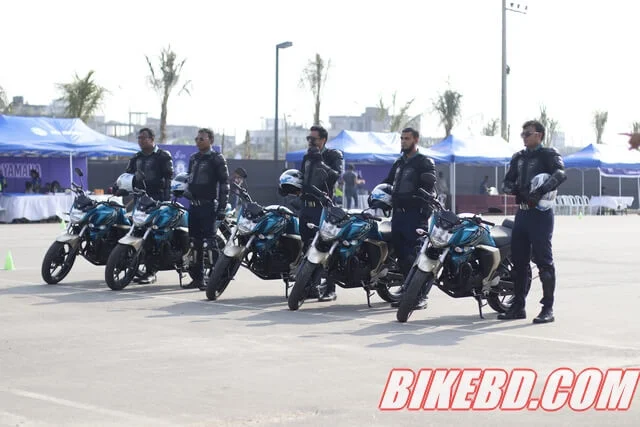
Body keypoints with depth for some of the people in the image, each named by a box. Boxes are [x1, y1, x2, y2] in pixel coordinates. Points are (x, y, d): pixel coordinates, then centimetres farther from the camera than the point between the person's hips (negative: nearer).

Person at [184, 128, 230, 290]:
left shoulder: (217, 159, -4)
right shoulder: (193, 158, 17)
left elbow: (224, 184, -8)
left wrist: (222, 207, -13)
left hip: (208, 205, -7)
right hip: (194, 205, 7)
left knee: (209, 242, -11)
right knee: (195, 243, 8)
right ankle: (197, 277, 14)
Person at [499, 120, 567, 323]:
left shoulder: (549, 154, -2)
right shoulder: (518, 157, 18)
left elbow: (560, 173, -20)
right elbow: (506, 182, 15)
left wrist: (541, 191, -31)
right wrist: (515, 189, -8)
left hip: (540, 213, -7)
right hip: (522, 213, 7)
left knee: (543, 261, -7)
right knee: (518, 261, 9)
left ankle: (548, 308, -4)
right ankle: (518, 306, 16)